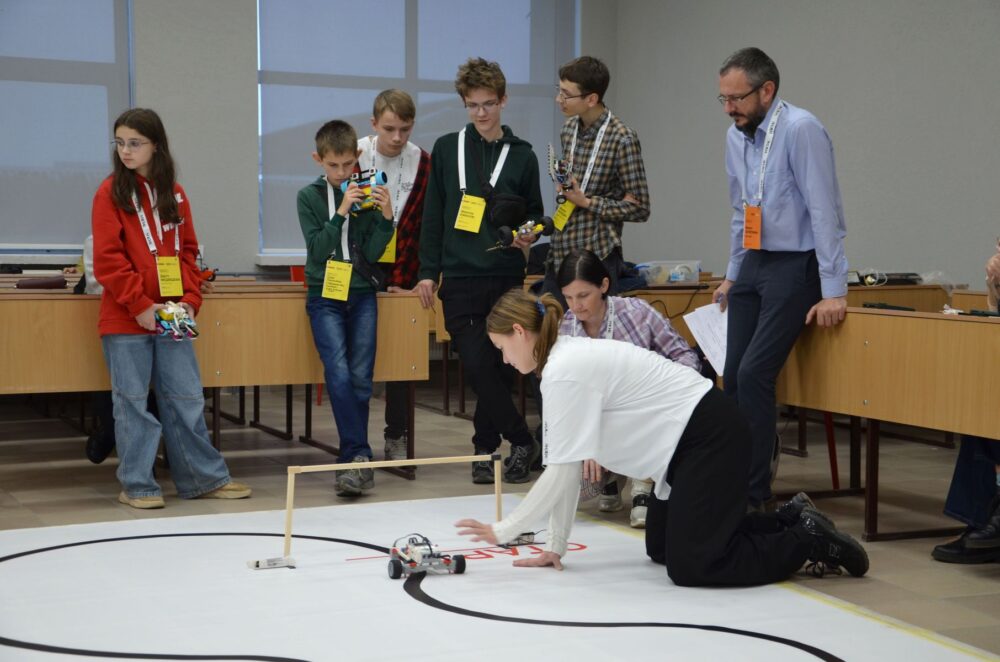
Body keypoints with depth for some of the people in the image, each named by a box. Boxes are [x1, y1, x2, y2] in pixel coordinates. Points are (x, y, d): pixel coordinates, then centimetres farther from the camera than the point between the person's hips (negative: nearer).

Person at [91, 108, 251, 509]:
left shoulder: (174, 193, 10)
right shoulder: (111, 192, -2)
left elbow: (187, 251, 13)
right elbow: (108, 257, -9)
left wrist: (190, 299, -2)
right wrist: (140, 306, -14)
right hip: (126, 319, -4)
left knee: (186, 398, 8)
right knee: (132, 402, 3)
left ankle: (204, 478, 18)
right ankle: (136, 486, 12)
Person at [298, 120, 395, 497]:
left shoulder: (368, 195, 3)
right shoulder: (309, 197, 1)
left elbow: (372, 254, -1)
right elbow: (317, 249, -9)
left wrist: (385, 218, -15)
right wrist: (341, 211, -18)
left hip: (361, 295, 2)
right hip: (325, 296, -2)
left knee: (361, 377, -3)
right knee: (339, 373, -17)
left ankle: (352, 459, 8)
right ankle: (359, 457, -17)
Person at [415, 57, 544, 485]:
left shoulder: (522, 156, 8)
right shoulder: (447, 149, 8)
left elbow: (534, 215, 15)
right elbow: (433, 215, 8)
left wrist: (529, 238, -7)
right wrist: (428, 271, 3)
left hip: (506, 280, 1)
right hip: (460, 279, 0)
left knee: (499, 369, 2)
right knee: (477, 367, -8)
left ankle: (486, 447, 16)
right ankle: (521, 440, 4)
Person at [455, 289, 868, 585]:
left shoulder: (564, 372, -20)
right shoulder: (564, 360, 10)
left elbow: (564, 471, -21)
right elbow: (565, 468, 11)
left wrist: (503, 531, -13)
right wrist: (556, 546, 10)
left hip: (709, 437, -10)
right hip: (689, 439, 10)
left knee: (690, 566, -13)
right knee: (661, 548, 18)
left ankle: (810, 541, 1)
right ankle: (789, 521, 23)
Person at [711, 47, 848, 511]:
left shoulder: (800, 130, -16)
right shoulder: (737, 136, 8)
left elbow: (824, 212, -19)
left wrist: (834, 291, -21)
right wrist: (733, 276, 23)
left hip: (795, 266, -8)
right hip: (753, 264, 8)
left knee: (754, 374, -15)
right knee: (734, 377, 4)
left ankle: (754, 495, -5)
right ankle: (737, 476, 16)